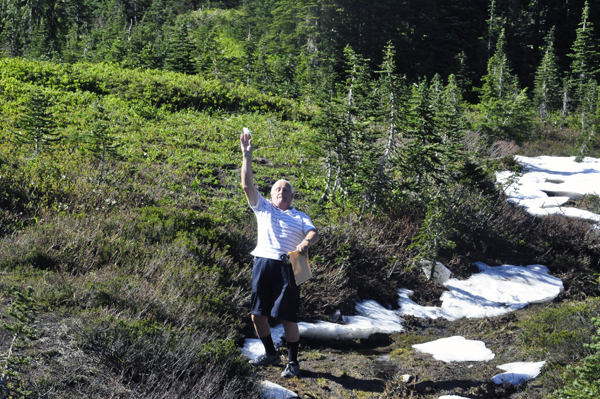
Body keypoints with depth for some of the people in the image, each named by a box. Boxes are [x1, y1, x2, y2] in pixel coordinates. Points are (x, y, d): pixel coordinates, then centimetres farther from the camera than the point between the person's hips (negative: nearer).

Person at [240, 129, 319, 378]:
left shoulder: (300, 217, 19)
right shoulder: (263, 209, 20)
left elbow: (313, 233, 1)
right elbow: (247, 185, 9)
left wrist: (306, 243, -24)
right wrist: (247, 155, 1)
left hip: (287, 267, -2)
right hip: (263, 263, 2)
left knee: (288, 318, -5)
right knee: (258, 314, 4)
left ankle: (293, 362, 7)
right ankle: (271, 354, 23)